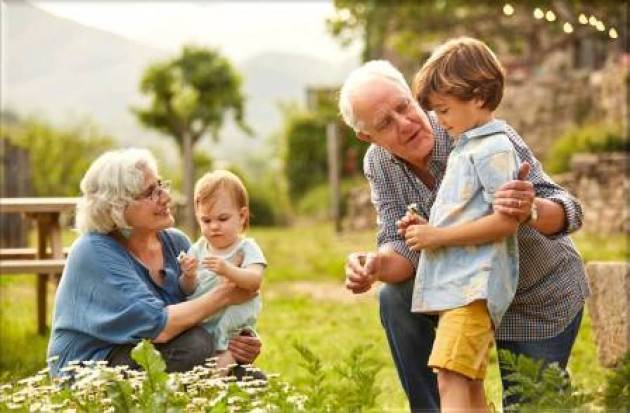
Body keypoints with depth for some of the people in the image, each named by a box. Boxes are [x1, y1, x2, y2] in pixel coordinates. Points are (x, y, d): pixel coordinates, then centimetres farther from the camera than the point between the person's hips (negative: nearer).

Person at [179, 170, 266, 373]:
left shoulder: (246, 248, -2)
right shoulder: (198, 249, 9)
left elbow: (254, 281, -21)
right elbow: (188, 291, 6)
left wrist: (227, 270, -37)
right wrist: (188, 277, -17)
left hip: (232, 326, -4)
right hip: (199, 324, 4)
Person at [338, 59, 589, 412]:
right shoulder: (378, 164, -14)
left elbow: (568, 211, -33)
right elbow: (404, 247, -17)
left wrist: (530, 210, -57)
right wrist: (376, 266, -41)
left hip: (542, 300, -4)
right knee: (396, 298, -20)